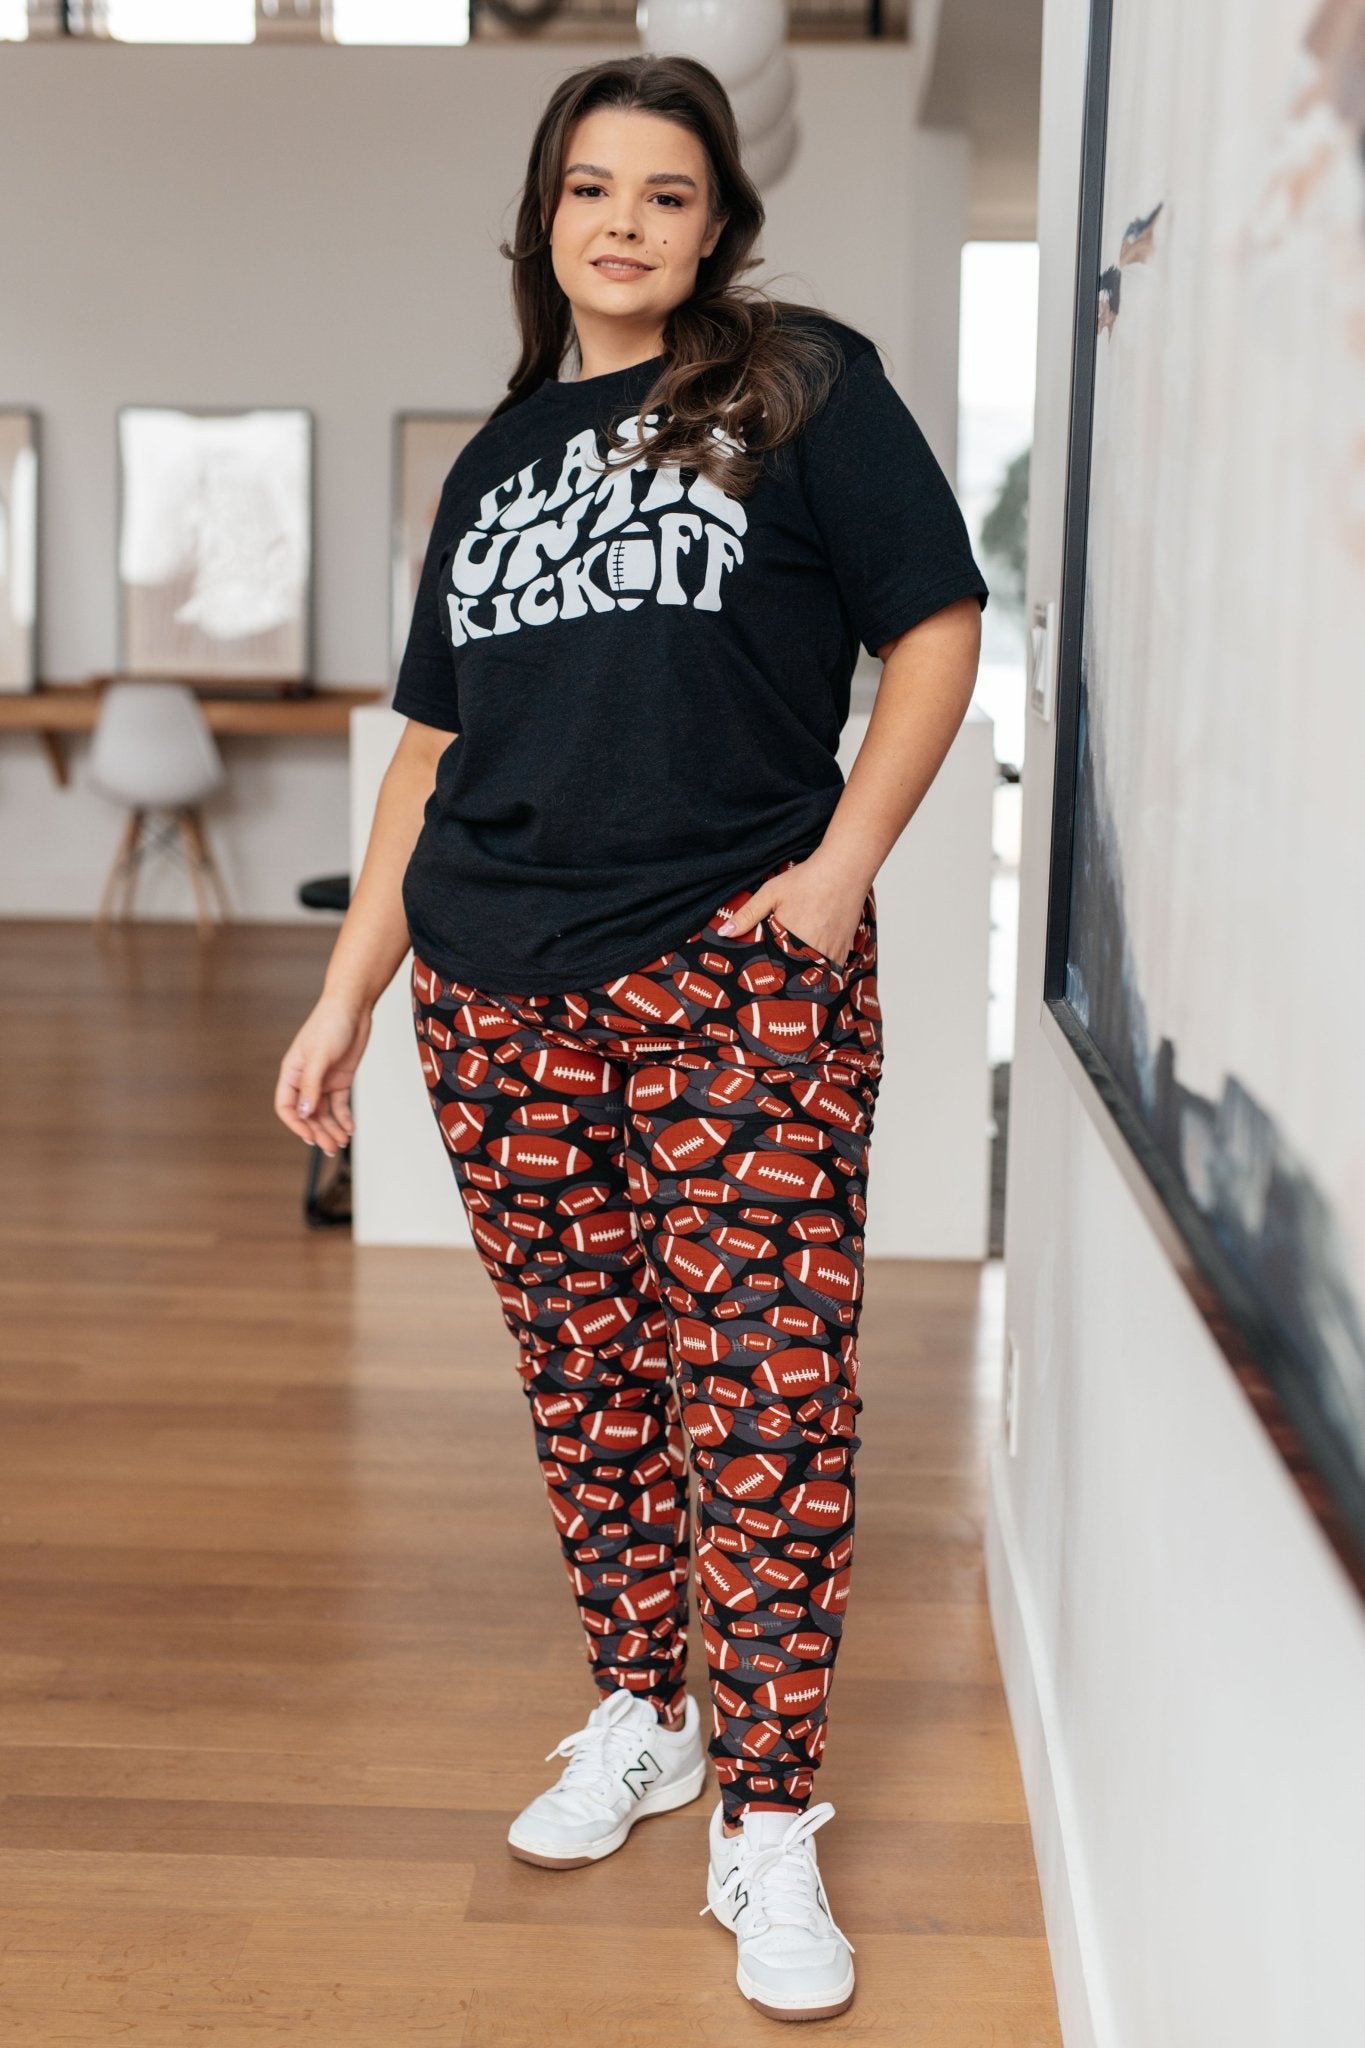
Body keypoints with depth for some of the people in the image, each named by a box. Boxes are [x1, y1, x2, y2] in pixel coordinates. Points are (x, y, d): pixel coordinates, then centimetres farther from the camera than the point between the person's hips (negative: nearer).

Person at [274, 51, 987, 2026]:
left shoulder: (804, 384, 4)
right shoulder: (497, 454, 18)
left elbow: (938, 626, 1)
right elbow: (436, 741, 18)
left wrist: (845, 859, -11)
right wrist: (347, 993, 14)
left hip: (738, 977, -5)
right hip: (500, 991, 5)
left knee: (765, 1385, -6)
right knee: (585, 1372, 12)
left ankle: (769, 1823, 5)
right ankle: (636, 1717, 30)